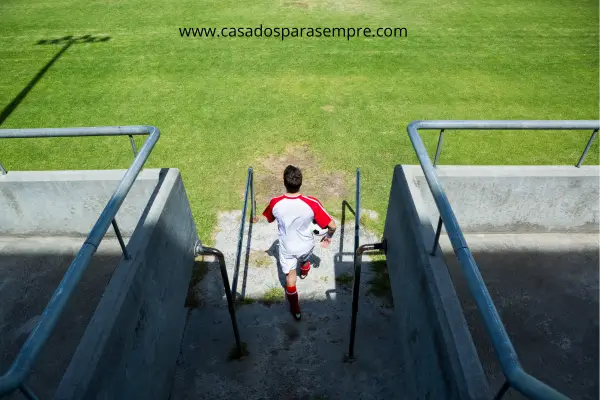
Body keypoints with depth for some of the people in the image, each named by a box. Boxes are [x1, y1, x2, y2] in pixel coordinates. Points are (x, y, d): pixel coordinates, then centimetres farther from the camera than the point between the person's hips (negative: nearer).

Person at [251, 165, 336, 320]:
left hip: (287, 248, 0)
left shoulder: (275, 203, -27)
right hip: (306, 245, 1)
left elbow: (267, 219, -4)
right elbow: (332, 225, -25)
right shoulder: (312, 203, -32)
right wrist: (328, 236, -3)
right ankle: (304, 272, 71)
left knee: (290, 277, 22)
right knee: (304, 260, 37)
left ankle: (295, 310, 36)